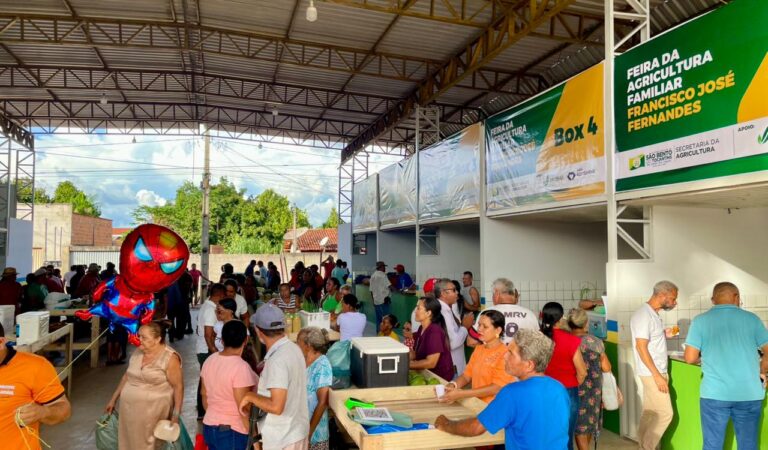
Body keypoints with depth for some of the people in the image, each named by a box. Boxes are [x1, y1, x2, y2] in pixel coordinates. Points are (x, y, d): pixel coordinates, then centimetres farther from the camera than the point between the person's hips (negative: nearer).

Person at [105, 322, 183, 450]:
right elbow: (127, 377, 17)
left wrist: (176, 415, -15)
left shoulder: (170, 358, -15)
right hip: (129, 410, 6)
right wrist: (113, 399, 19)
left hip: (152, 413, -6)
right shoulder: (137, 352, 6)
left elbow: (178, 387, -13)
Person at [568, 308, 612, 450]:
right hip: (593, 389, 2)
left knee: (580, 424, 9)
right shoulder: (596, 342, -8)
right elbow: (606, 368, -2)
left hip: (575, 389, -2)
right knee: (589, 421, 21)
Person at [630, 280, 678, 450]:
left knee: (650, 413, 12)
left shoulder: (652, 314, 10)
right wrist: (657, 375, -23)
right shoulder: (644, 315, -20)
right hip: (652, 373, -9)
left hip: (656, 372, 9)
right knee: (665, 413, -5)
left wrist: (665, 335, 8)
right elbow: (641, 347, -23)